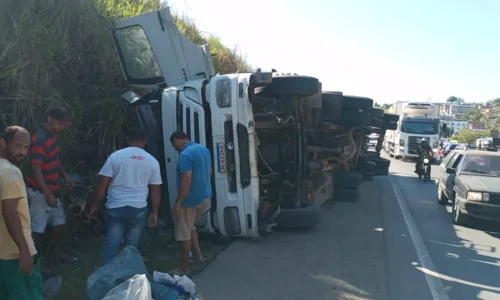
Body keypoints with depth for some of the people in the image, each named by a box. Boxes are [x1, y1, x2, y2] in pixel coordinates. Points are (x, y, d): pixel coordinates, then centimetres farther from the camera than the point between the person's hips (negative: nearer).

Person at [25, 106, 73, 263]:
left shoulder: (52, 135, 5)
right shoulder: (39, 140, -23)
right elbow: (36, 170, -24)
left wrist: (64, 175, 8)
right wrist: (48, 194, -23)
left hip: (53, 189, 10)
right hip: (40, 191, -9)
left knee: (60, 221, 19)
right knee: (37, 227, 2)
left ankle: (55, 251, 35)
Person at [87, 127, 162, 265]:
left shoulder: (115, 156, -2)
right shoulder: (152, 161, 3)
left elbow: (101, 184, -4)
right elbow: (156, 191, 5)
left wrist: (93, 205, 6)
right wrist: (155, 212, 13)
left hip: (115, 208, -1)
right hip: (138, 209, 1)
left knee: (111, 245, 7)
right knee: (133, 246, 13)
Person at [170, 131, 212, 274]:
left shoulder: (185, 155, -22)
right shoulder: (203, 148, 7)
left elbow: (186, 180, -27)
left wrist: (178, 203, -22)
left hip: (191, 199, -9)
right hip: (204, 195, 9)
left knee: (183, 233, 4)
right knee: (190, 226, 27)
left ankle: (185, 267, 12)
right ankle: (198, 253, 26)